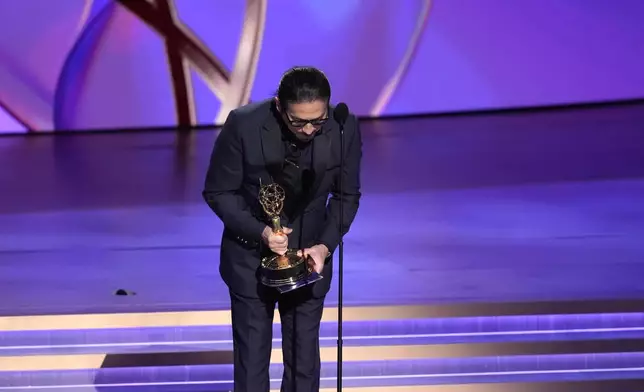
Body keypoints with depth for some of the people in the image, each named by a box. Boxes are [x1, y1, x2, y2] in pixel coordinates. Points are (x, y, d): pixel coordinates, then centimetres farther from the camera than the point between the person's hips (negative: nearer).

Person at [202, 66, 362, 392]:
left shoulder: (345, 128, -17)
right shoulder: (243, 125, -23)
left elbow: (347, 196, -2)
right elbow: (218, 192, -12)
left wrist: (325, 245, -16)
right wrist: (259, 231, -26)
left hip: (309, 255, 2)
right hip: (250, 255, -2)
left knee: (304, 360, 11)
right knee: (251, 359, 7)